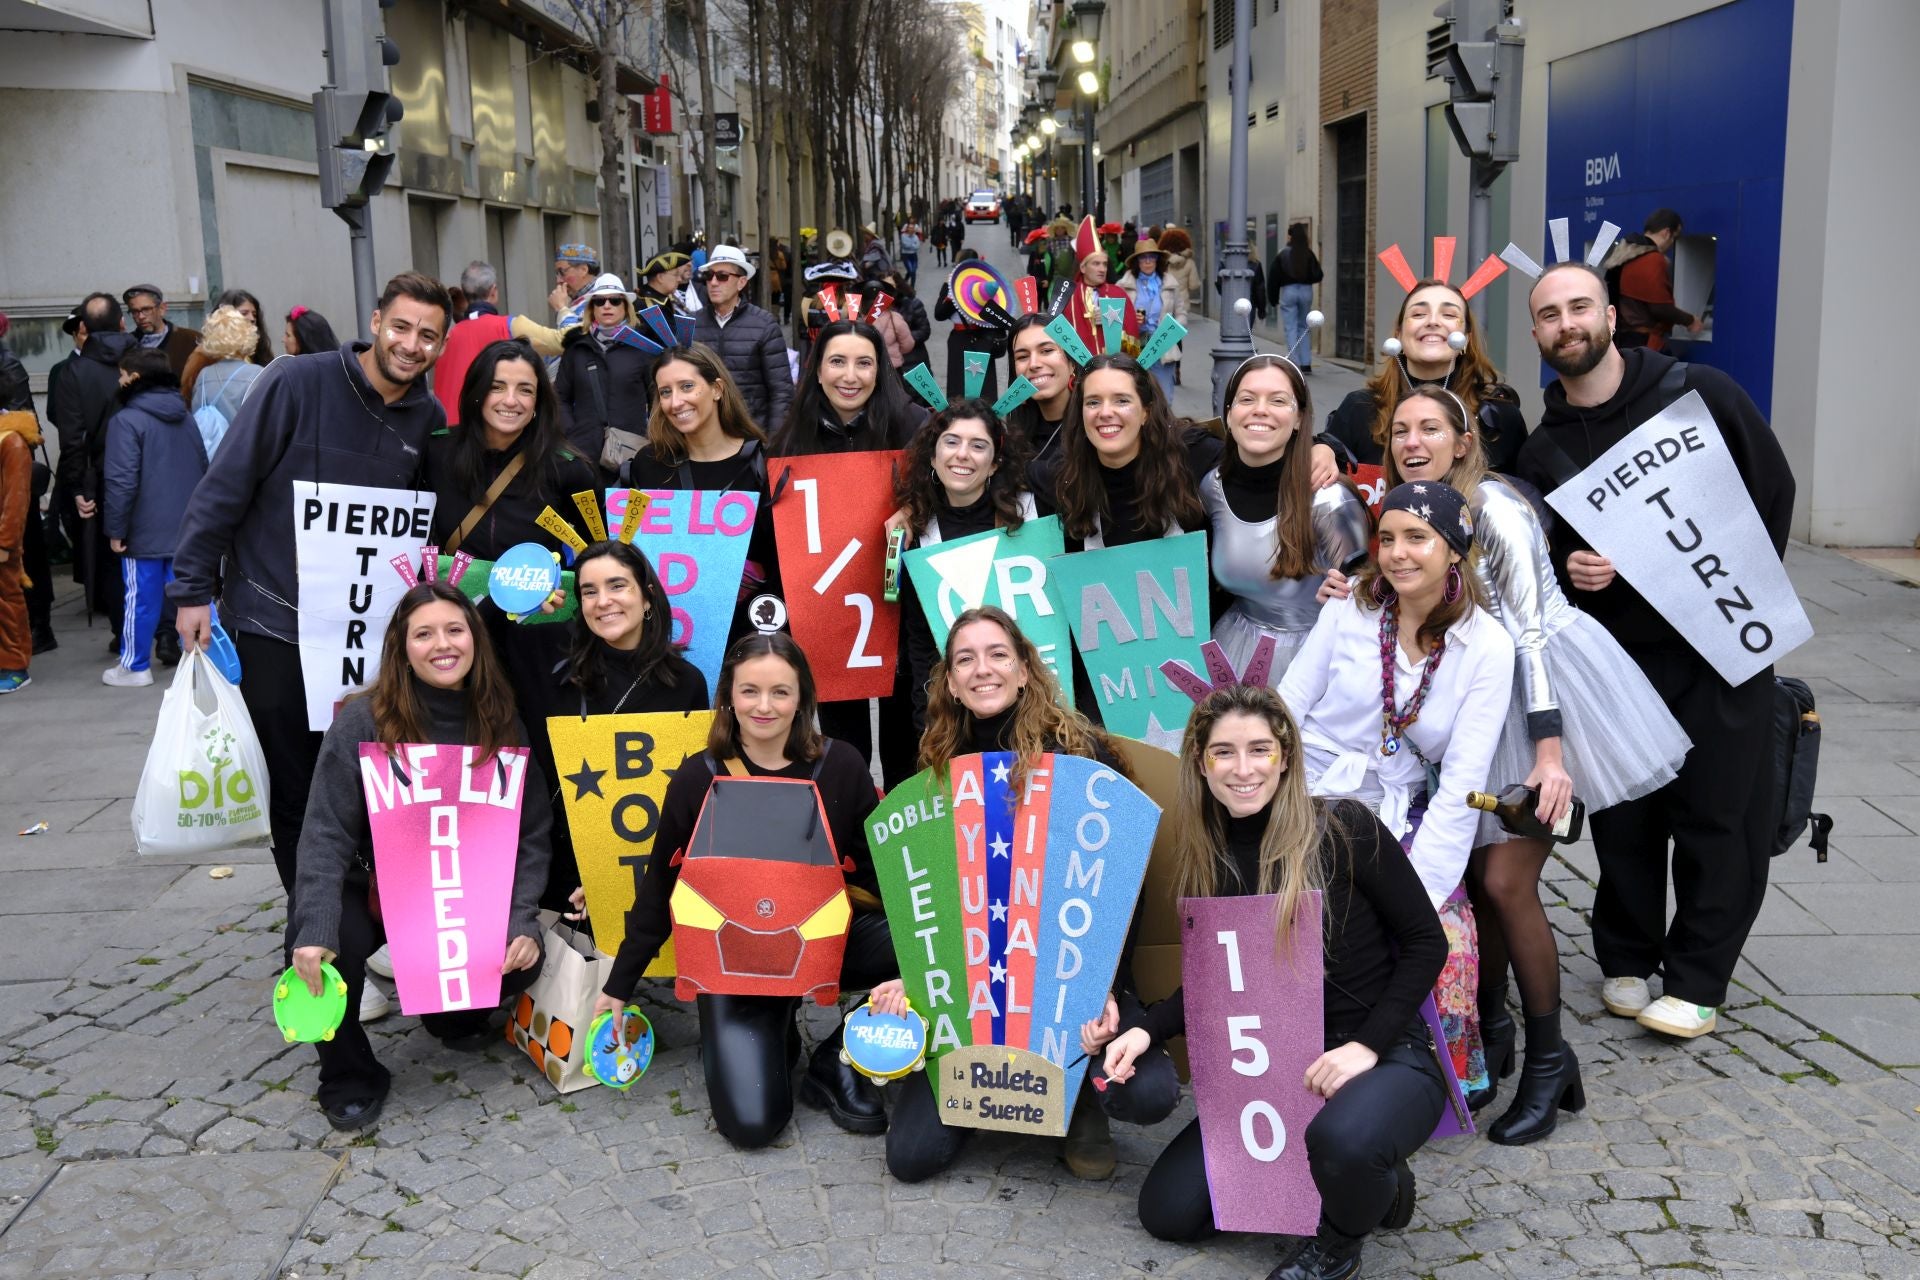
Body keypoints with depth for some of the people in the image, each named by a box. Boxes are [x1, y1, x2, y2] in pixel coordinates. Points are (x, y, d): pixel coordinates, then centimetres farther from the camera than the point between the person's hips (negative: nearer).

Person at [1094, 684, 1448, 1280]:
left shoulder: (1344, 829, -15)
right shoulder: (1207, 856, 1)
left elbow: (1426, 943, -10)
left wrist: (1367, 1045, -19)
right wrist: (1143, 1027, -10)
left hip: (1386, 1059, -6)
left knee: (1343, 1138, -40)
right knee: (1168, 1209, 0)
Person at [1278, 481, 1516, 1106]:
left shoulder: (1487, 648, -4)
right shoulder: (1350, 609, -2)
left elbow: (1461, 785, -8)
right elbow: (1286, 711, 1)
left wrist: (1414, 890, -15)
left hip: (1401, 821, 0)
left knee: (1442, 932, -18)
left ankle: (1447, 1072, 10)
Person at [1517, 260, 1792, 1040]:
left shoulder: (1700, 394, -5)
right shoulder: (1543, 448, 4)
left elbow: (1774, 490, 1)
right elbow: (1534, 553, 10)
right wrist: (1567, 568, -13)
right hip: (1614, 652, 3)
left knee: (1719, 814, 1)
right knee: (1623, 814, 7)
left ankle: (1696, 979, 15)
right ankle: (1626, 959, 27)